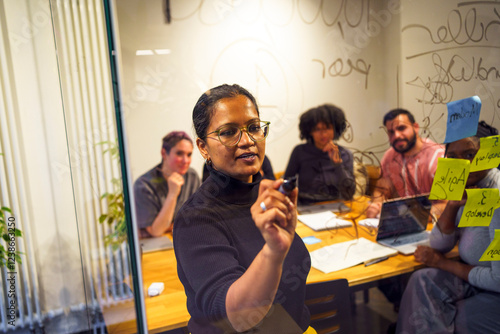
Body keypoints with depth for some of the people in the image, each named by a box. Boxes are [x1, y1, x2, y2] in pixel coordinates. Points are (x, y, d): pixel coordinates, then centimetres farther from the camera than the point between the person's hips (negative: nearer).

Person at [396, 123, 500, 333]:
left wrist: (443, 263, -11)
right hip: (475, 278, 7)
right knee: (422, 281, -12)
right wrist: (453, 205, -16)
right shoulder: (470, 188, 0)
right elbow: (440, 245, 2)